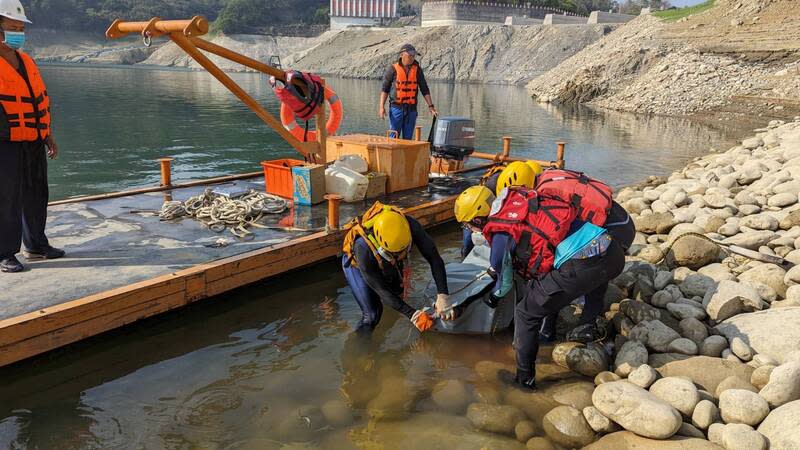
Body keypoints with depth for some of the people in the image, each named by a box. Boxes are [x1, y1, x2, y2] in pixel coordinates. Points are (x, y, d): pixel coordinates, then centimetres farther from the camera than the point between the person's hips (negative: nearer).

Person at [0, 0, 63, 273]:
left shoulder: (26, 61, 14)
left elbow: (41, 100, 20)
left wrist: (49, 137, 19)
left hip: (34, 144, 8)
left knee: (36, 197, 14)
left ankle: (36, 246, 27)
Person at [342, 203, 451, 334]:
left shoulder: (410, 226, -38)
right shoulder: (364, 249, -45)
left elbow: (434, 258, -30)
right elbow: (382, 291, -34)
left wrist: (442, 295, -40)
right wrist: (412, 314, -38)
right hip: (357, 265, -4)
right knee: (372, 315, -12)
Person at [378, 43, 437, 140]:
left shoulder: (417, 70, 7)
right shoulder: (393, 69, -2)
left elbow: (424, 89, 10)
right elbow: (385, 89, -1)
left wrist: (431, 106, 3)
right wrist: (382, 107, -11)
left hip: (411, 109, 3)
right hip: (396, 107, -3)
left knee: (408, 138, 6)